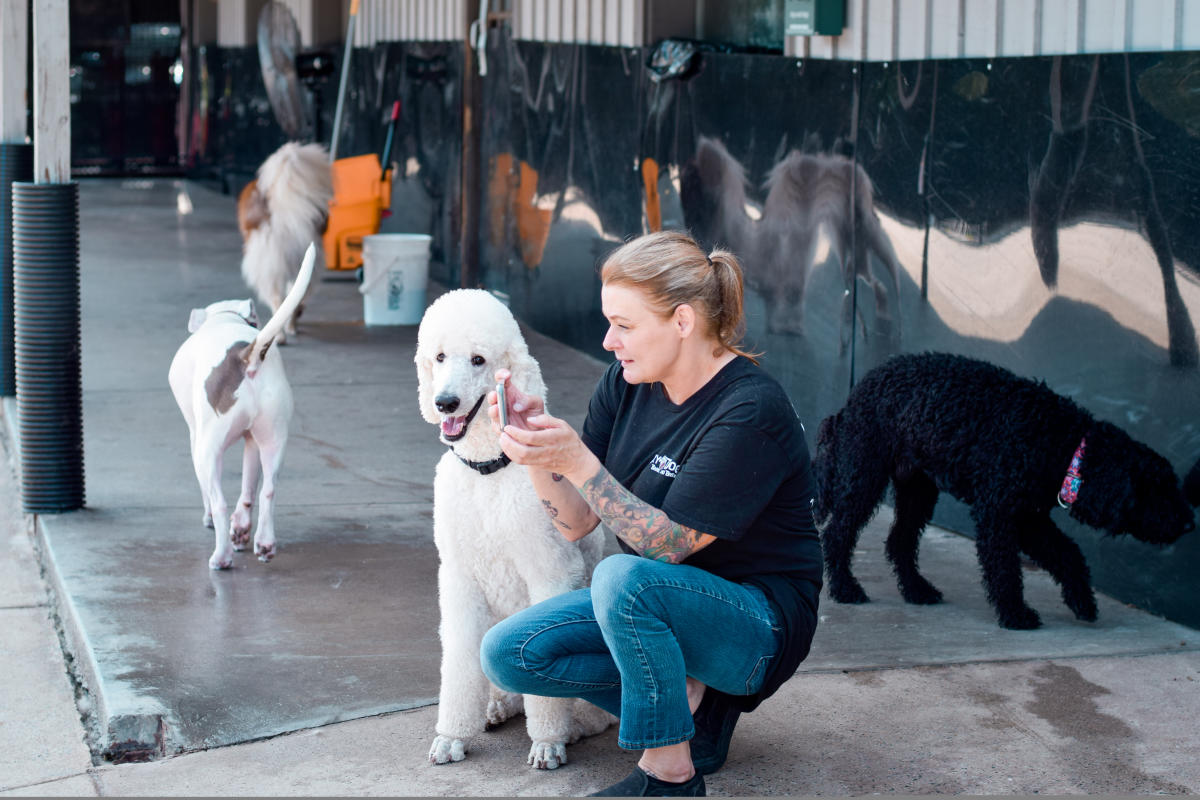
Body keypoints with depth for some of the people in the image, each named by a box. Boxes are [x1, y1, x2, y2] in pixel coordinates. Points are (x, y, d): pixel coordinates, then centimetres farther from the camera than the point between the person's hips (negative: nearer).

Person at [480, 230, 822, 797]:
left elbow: (664, 546, -25)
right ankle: (688, 698, -1)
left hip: (759, 626, -8)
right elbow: (577, 523, -2)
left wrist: (576, 460, -33)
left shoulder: (752, 412, -23)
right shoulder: (628, 383, -1)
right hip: (650, 600, 8)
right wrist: (534, 445, -19)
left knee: (624, 578, -36)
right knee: (507, 654, -8)